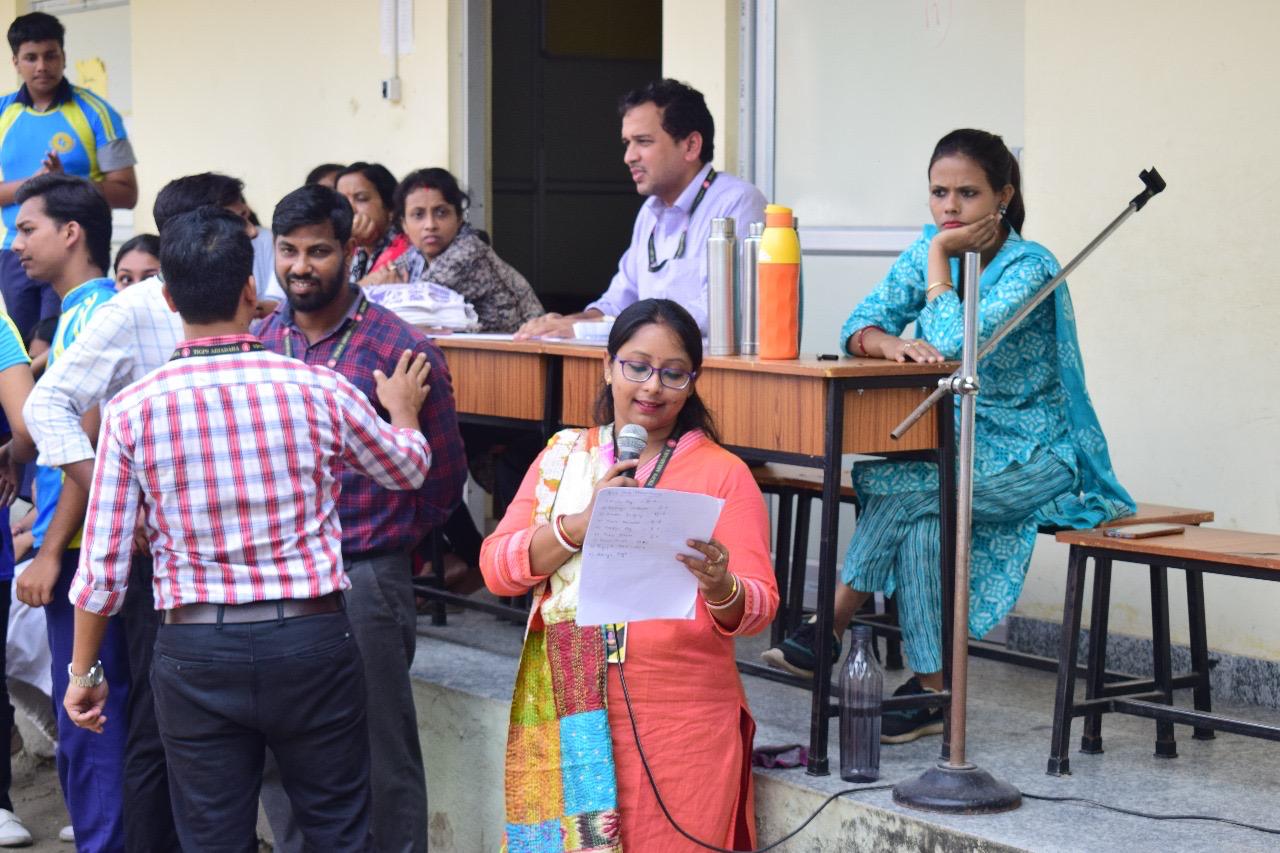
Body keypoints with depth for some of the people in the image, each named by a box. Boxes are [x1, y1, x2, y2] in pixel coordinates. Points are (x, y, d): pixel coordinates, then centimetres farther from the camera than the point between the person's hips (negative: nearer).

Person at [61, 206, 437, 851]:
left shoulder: (132, 409, -6)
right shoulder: (319, 389, -6)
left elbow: (102, 563, -2)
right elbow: (408, 468, 14)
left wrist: (83, 670, 12)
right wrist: (403, 412, 36)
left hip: (196, 650, 0)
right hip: (311, 636, 0)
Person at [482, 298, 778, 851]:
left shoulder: (722, 473, 1)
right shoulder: (564, 456, 10)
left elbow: (759, 605, -5)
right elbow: (496, 568, 2)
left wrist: (721, 590, -27)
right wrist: (581, 524, -13)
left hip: (681, 720, -2)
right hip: (566, 714, 2)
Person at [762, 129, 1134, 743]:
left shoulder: (1029, 268, -15)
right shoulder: (931, 251, 6)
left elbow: (958, 344, -29)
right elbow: (859, 325, 1)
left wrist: (940, 256, -18)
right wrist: (886, 342, -22)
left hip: (1035, 460, -6)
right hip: (958, 449, 6)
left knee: (901, 487, -27)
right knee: (922, 514, -27)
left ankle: (830, 629, -15)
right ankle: (932, 690, -22)